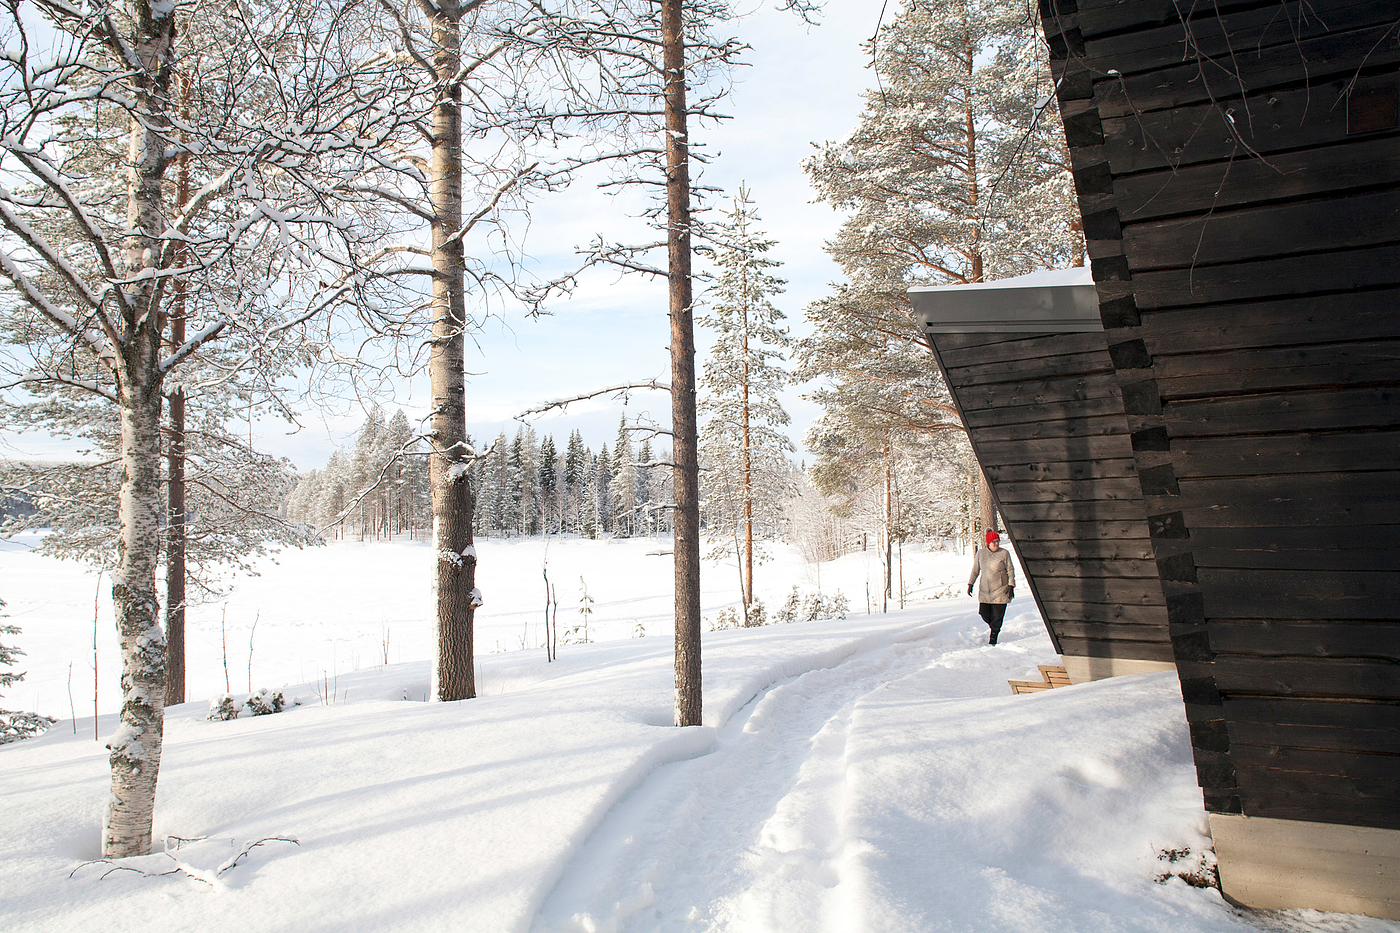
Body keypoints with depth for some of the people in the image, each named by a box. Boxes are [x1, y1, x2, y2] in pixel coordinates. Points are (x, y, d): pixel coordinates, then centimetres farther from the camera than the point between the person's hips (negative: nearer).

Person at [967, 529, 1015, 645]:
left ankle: (993, 637, 14)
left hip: (1000, 591, -2)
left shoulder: (1004, 554, -3)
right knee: (984, 614, -1)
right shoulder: (980, 553, 4)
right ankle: (993, 626, 29)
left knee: (997, 616, -1)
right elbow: (975, 570, 13)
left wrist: (1011, 586, -4)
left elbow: (1010, 571, 2)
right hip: (984, 590, 2)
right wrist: (970, 584, 9)